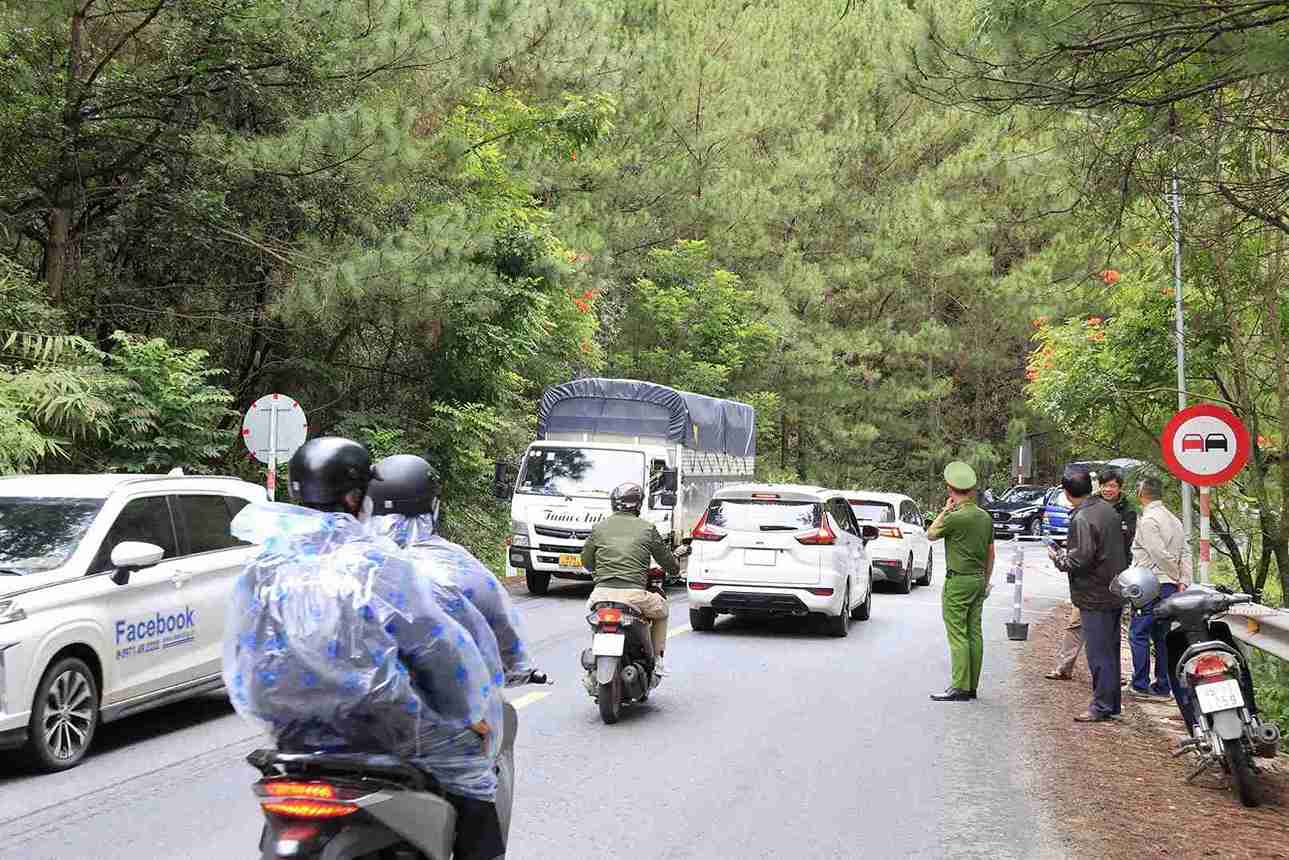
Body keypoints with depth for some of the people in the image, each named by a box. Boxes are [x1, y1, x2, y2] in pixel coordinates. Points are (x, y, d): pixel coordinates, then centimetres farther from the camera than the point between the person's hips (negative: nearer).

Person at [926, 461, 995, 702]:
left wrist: (945, 510, 6)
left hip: (958, 581, -8)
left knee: (957, 635, -6)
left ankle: (959, 687, -8)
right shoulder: (985, 517, 8)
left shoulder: (955, 517, -17)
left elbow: (931, 534, -1)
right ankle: (972, 686, 13)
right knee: (974, 634, 9)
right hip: (978, 579, 8)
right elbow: (991, 553, 15)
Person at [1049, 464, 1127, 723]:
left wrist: (1058, 559, -6)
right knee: (1110, 651, 16)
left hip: (1095, 597, -9)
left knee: (1099, 654, -3)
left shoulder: (1082, 519, -20)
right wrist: (1068, 552, 18)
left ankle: (1101, 707, 1)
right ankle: (1112, 703, 24)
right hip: (1116, 593, 9)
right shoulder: (1108, 509, 9)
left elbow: (1080, 559, -26)